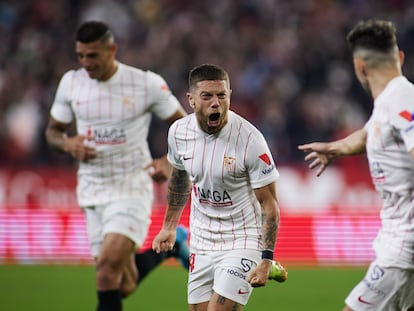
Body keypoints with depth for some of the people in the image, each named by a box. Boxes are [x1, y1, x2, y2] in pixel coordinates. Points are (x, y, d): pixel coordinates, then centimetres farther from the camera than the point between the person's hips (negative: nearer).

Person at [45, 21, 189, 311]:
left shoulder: (147, 84, -8)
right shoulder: (71, 83, 2)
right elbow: (53, 130, 14)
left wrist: (170, 162, -14)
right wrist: (68, 144, -9)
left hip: (132, 188, -4)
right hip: (93, 191, 5)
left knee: (108, 263, -25)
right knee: (124, 285, 6)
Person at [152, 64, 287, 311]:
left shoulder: (249, 139, -19)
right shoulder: (179, 132, -4)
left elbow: (269, 204, -13)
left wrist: (266, 260, -19)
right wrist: (169, 226, 23)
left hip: (243, 242, -6)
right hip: (202, 242, 6)